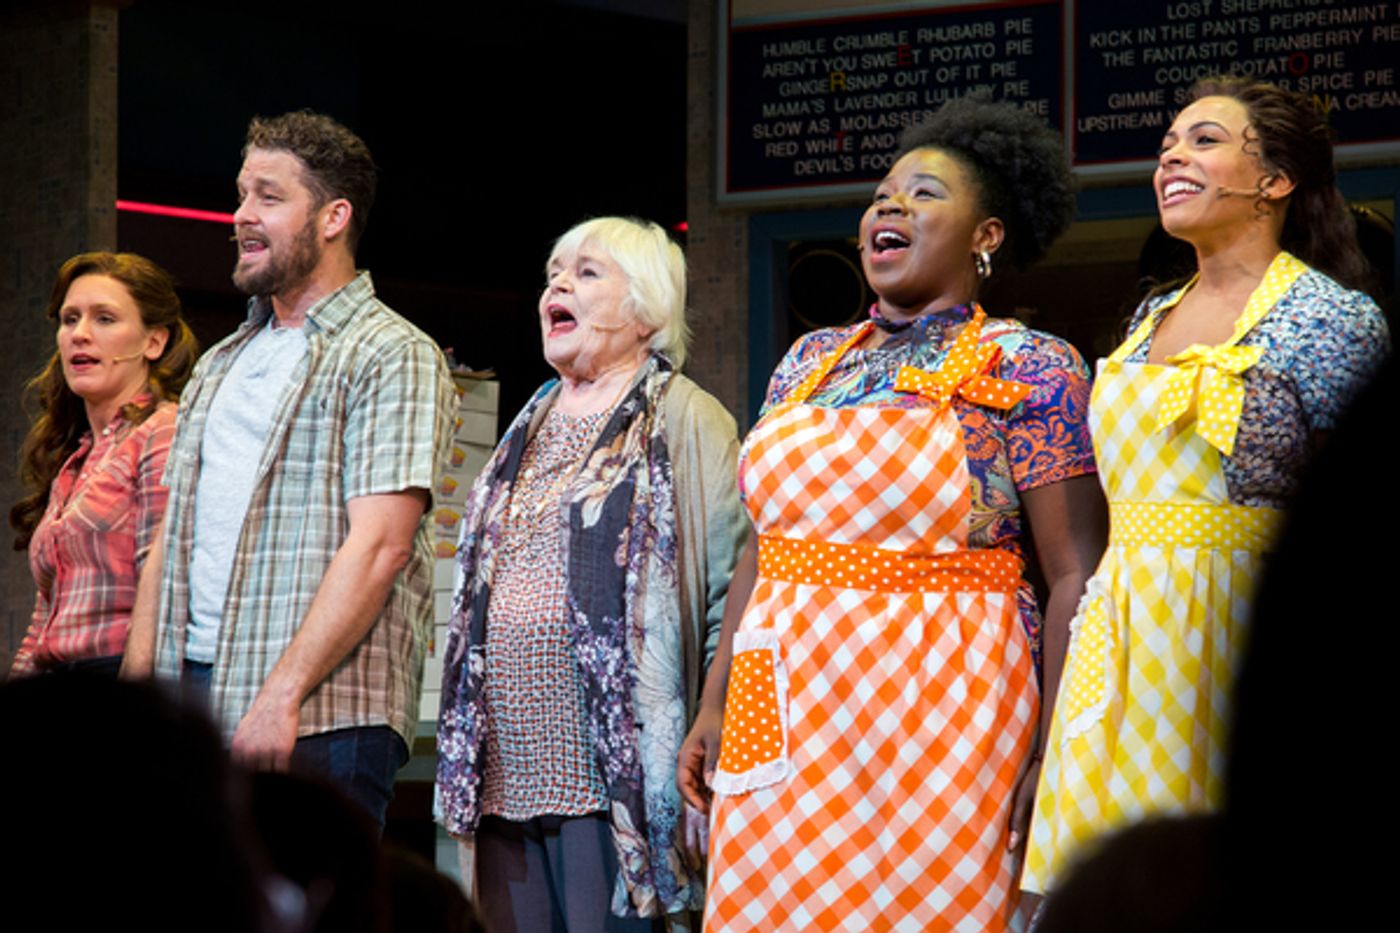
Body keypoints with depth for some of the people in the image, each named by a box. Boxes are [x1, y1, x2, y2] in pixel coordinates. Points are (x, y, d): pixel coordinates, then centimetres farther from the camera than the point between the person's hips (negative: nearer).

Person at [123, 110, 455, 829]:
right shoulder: (220, 366, 23)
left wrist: (283, 695, -20)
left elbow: (379, 546, -13)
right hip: (189, 691, 7)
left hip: (318, 714, -7)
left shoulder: (392, 355, -3)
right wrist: (136, 682, 10)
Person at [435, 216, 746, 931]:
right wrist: (461, 758, 19)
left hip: (614, 784, -7)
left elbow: (730, 597, -8)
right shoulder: (530, 430, 21)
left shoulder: (683, 419, -1)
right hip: (507, 783, 7)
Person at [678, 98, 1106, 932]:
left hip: (939, 709, -5)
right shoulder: (811, 360, 14)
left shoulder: (1027, 368, -4)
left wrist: (1055, 755, -16)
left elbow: (1076, 574, -9)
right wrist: (716, 707, 11)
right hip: (786, 719, 5)